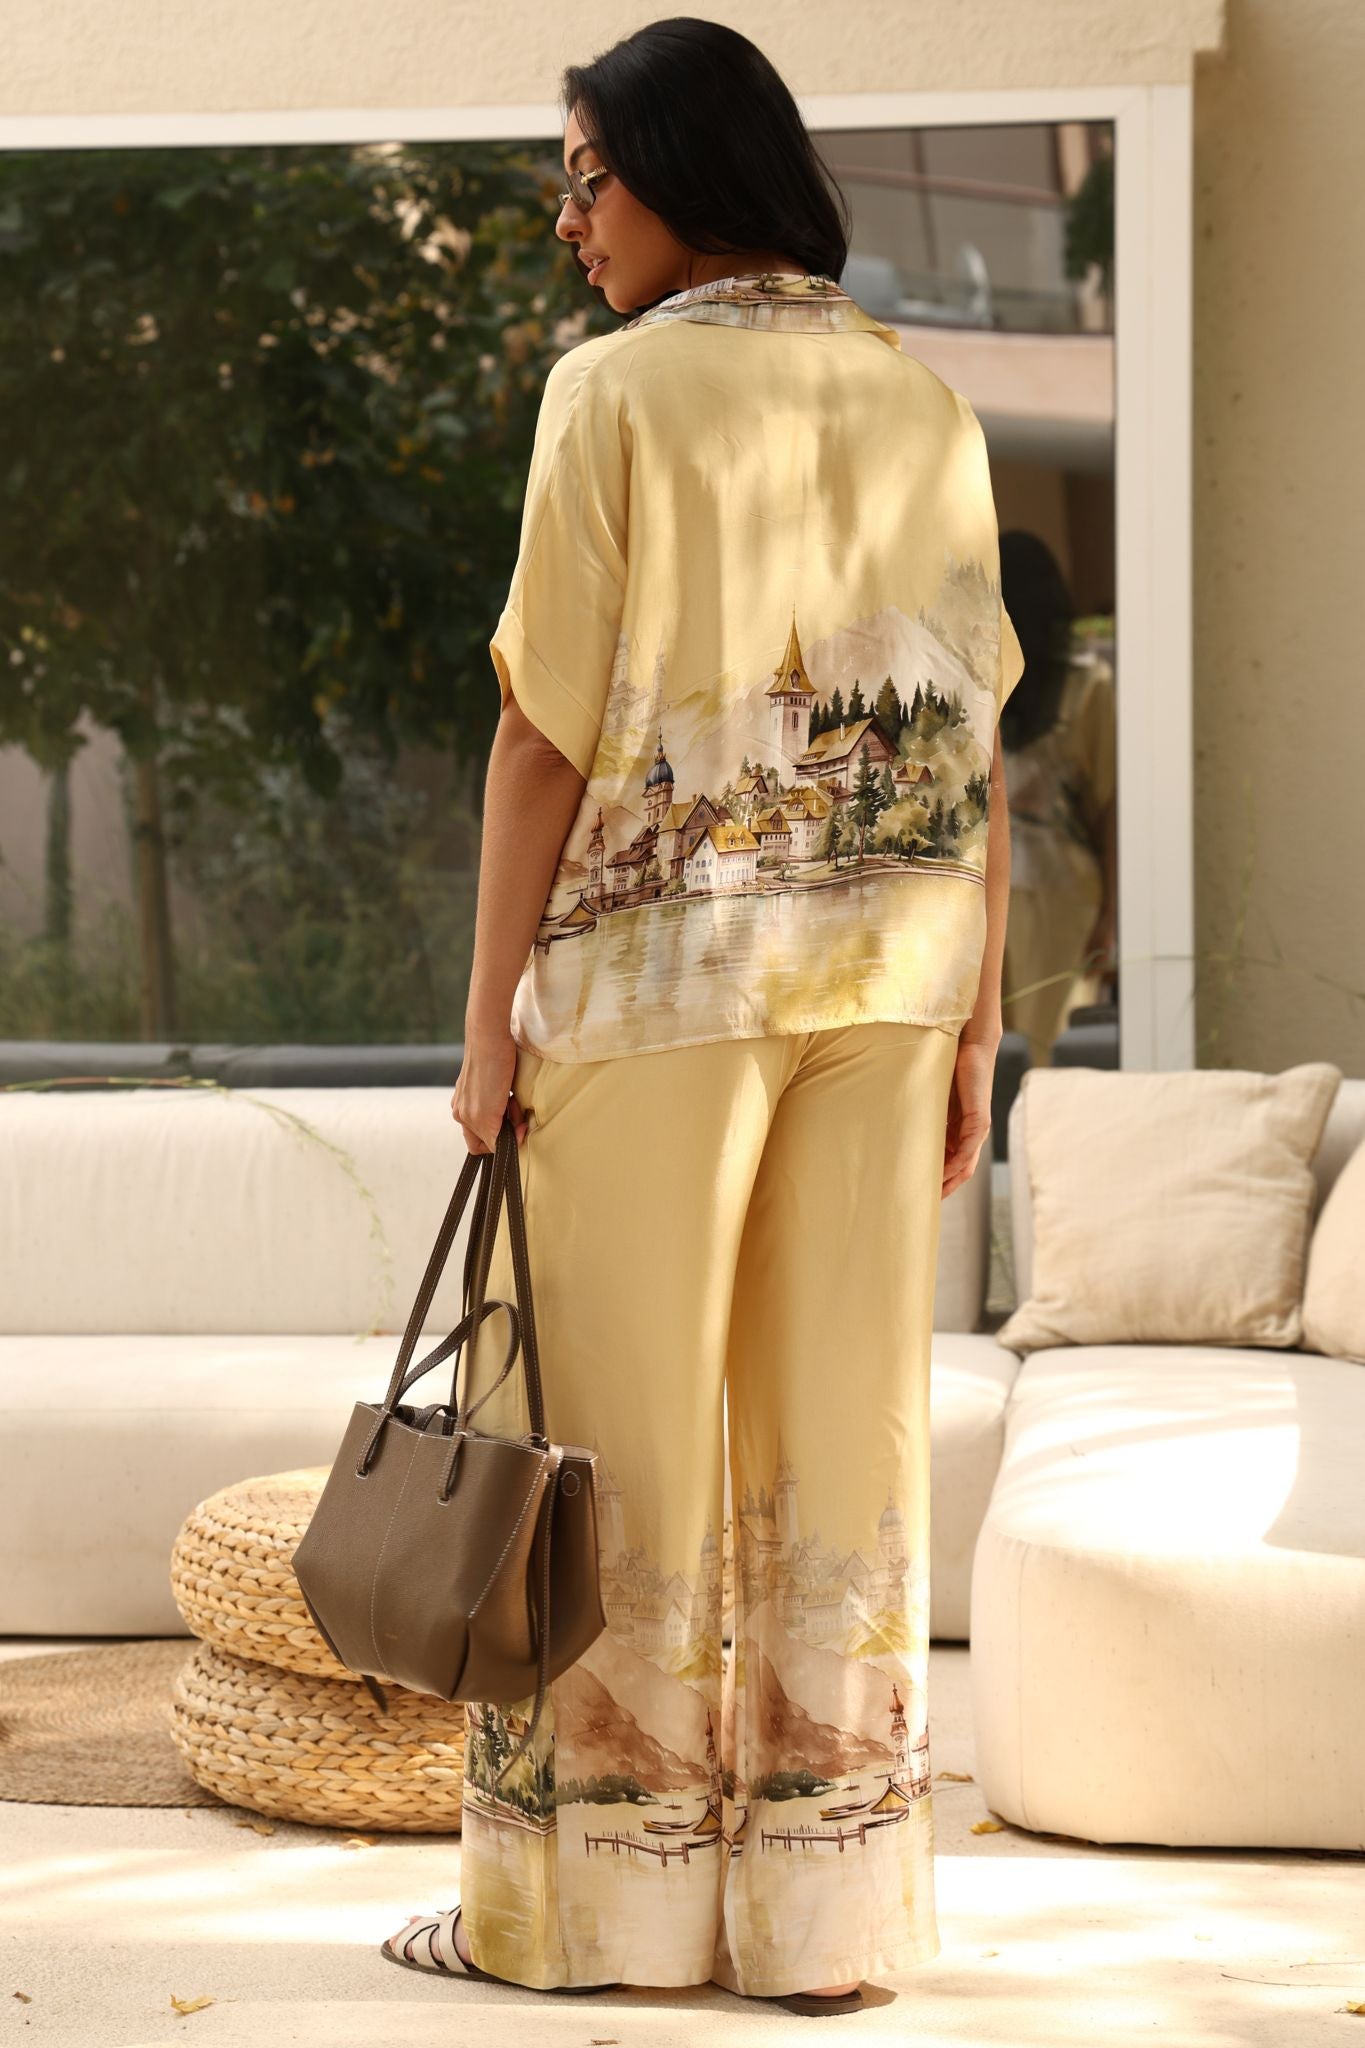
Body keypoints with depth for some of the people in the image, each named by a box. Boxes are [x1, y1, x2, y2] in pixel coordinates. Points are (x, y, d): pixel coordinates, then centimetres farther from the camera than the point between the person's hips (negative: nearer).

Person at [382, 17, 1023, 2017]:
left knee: (619, 1431, 5)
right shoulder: (926, 404, 7)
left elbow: (548, 732, -11)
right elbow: (975, 739, 6)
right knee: (845, 1424, 6)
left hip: (662, 961, -4)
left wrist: (489, 1017, -6)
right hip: (885, 966, 5)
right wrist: (977, 1022, 10)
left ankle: (591, 1894, 13)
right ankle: (825, 1909, 10)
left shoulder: (617, 392, -8)